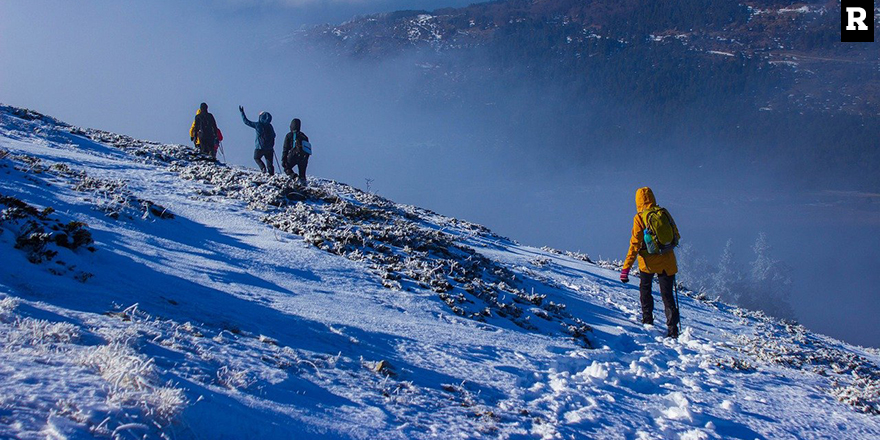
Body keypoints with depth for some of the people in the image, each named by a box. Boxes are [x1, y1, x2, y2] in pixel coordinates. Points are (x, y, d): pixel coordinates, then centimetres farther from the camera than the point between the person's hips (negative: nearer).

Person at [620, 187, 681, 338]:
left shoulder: (639, 218, -10)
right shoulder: (664, 213, 1)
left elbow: (635, 244, -13)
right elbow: (676, 236, 10)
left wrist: (626, 268, -11)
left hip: (649, 262, -2)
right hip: (667, 261, 2)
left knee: (645, 289, 24)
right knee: (667, 295, 8)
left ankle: (647, 320, 22)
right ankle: (673, 328, -3)